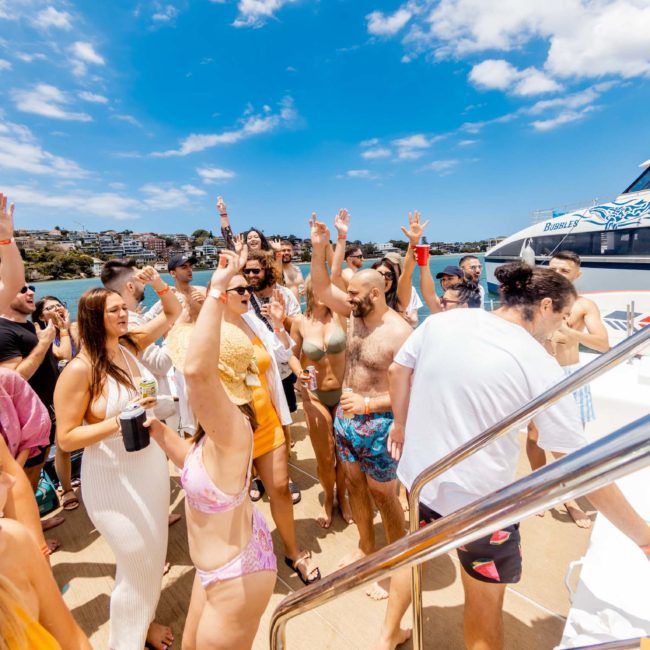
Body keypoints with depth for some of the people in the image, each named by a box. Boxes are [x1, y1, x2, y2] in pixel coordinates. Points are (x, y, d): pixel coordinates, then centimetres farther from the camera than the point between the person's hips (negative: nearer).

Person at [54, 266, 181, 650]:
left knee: (154, 552, 23)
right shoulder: (80, 370, -19)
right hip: (113, 477, -6)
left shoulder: (130, 345, -2)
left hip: (152, 463, 7)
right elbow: (66, 438, -17)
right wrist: (120, 421, -27)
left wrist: (157, 282, -7)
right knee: (138, 562, 9)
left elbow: (174, 314, 7)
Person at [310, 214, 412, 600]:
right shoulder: (356, 313, -2)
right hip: (347, 417, 7)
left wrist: (368, 404, -24)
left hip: (378, 424, -7)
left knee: (384, 496, 10)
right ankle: (366, 547, 44)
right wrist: (319, 248, -12)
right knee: (356, 487, 21)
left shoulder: (399, 332, -22)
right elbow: (322, 288, -1)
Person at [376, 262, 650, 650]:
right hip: (479, 497, -4)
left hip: (420, 474, 5)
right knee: (485, 601, 22)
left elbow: (398, 370, 3)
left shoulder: (442, 321, -8)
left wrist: (401, 424, 18)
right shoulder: (541, 365, -18)